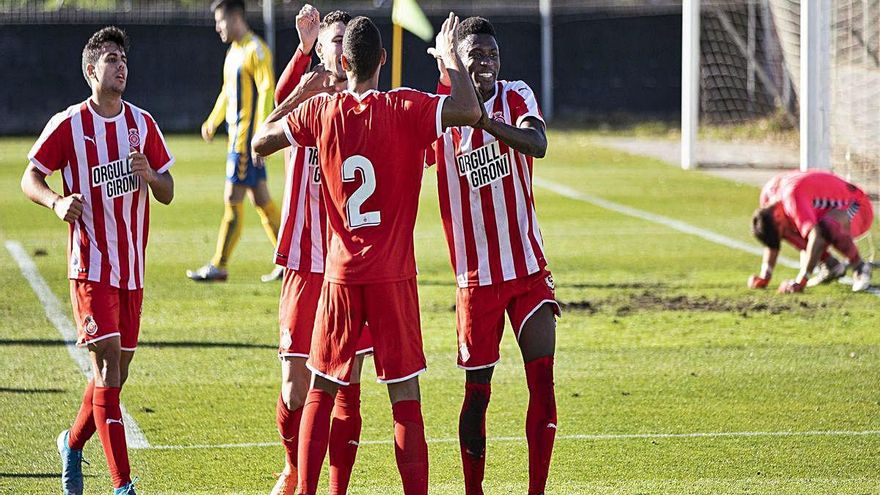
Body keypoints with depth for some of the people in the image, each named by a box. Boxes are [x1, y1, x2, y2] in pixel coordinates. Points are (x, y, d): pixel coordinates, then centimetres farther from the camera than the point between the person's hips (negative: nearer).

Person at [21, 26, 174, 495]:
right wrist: (58, 201, -23)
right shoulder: (68, 124, -6)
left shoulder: (142, 123, 7)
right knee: (108, 369, -12)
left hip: (132, 267, 5)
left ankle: (73, 443, 39)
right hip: (91, 266, -5)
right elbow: (30, 178, -2)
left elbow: (167, 193, 11)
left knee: (116, 371, 11)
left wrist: (149, 175, -12)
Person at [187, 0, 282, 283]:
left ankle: (219, 267, -4)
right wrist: (213, 122, 22)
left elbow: (267, 92, -18)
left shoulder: (256, 51, -13)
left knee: (232, 200, -7)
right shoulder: (233, 51, 16)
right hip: (237, 136, 10)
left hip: (247, 138, -10)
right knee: (261, 200, 10)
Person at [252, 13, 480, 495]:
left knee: (321, 391, 12)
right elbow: (469, 112, -23)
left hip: (340, 275, 3)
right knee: (405, 396, -1)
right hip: (394, 275, -2)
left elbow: (260, 142, 11)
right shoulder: (404, 109, -10)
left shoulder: (319, 111, 0)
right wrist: (450, 56, -8)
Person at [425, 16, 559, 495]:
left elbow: (537, 144, -22)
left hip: (529, 268, 1)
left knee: (542, 378, -6)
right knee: (477, 391, 2)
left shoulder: (517, 97, -1)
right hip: (476, 276, -1)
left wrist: (481, 119, -37)